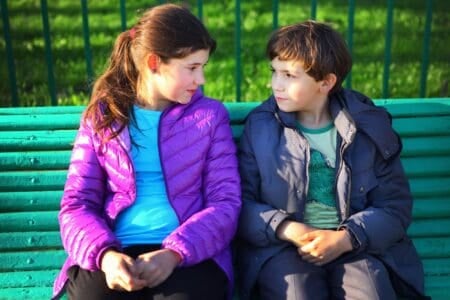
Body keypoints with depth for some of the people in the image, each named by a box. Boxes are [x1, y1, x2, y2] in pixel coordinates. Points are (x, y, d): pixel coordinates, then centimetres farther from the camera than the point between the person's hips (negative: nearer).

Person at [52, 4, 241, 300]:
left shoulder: (210, 115, 8)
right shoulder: (102, 116, 9)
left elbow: (225, 202, 1)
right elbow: (77, 203, 5)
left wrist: (174, 253, -15)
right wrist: (105, 254, -15)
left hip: (190, 255, 0)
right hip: (114, 254, 1)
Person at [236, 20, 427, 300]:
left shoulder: (369, 126, 3)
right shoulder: (260, 126, 3)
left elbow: (395, 205, 2)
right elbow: (240, 202, 2)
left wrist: (346, 238, -14)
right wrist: (286, 229, -15)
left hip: (357, 246, 1)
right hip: (282, 247, 0)